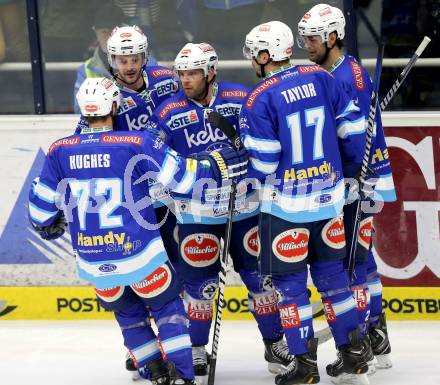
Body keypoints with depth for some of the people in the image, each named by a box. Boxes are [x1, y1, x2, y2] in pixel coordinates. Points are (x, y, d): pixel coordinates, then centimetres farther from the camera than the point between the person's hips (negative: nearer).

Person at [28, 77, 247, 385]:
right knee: (167, 305, 16)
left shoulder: (60, 151, -2)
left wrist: (50, 227, 27)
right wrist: (219, 165, 1)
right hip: (138, 254, -3)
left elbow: (41, 204, 6)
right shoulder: (136, 143, -12)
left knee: (127, 311, 25)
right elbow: (181, 175, -12)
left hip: (92, 261, 3)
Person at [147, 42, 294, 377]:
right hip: (196, 210, -1)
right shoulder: (169, 112, -6)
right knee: (199, 280, 2)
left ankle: (275, 342, 22)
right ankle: (197, 349, 18)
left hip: (245, 205, 1)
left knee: (259, 274, 7)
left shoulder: (242, 99, -8)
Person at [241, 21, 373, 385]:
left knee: (289, 281, 6)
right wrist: (351, 169, 21)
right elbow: (352, 126, 5)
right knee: (331, 273, 16)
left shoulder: (260, 99, -15)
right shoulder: (321, 78, 0)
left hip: (286, 204, -5)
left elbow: (262, 163, -15)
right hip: (329, 196, 5)